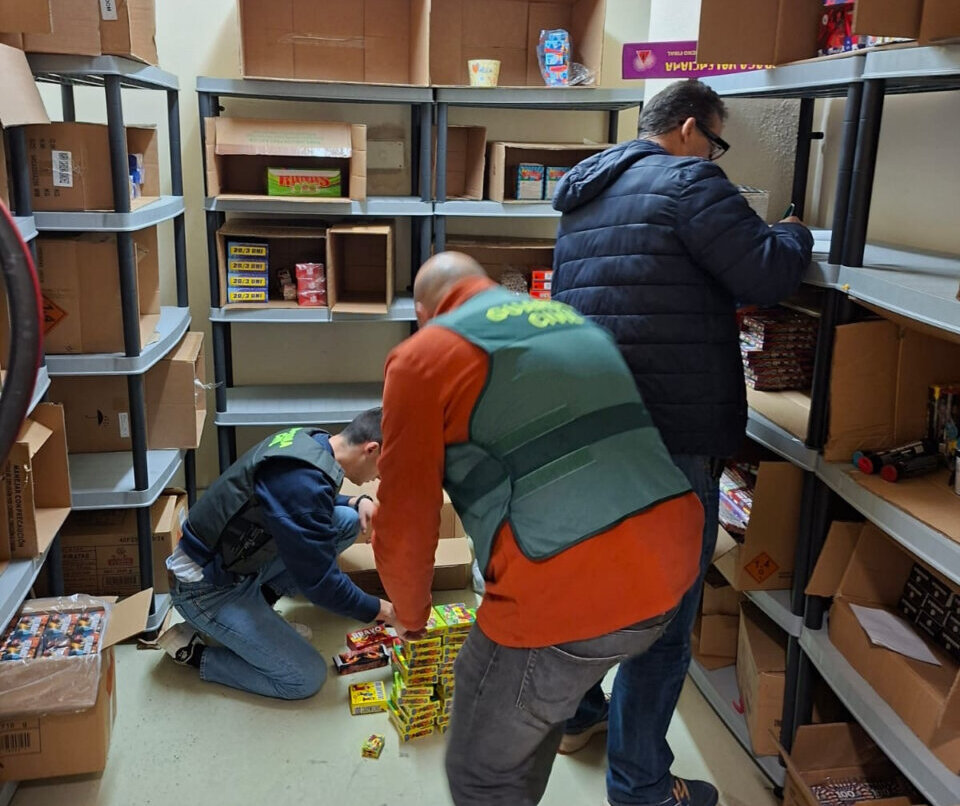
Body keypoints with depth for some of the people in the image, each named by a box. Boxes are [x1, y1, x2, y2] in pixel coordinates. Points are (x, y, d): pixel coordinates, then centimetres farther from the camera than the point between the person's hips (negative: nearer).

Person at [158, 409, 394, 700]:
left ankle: (262, 599, 8)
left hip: (240, 560, 9)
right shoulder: (302, 480, -31)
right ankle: (192, 652, 2)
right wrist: (383, 610, -11)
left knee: (348, 519, 0)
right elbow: (319, 581, -25)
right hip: (208, 586, -9)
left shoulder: (309, 439, -3)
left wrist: (359, 501, 1)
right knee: (306, 678, -12)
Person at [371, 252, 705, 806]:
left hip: (572, 589, -8)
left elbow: (405, 523, 0)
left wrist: (411, 610, 21)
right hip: (674, 561, 8)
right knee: (537, 701, 31)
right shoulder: (575, 323, 22)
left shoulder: (425, 355, 2)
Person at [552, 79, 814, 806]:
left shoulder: (585, 196, 17)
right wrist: (795, 235, 7)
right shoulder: (687, 181, -10)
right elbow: (768, 277, -14)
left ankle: (576, 714, 40)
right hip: (671, 433, -8)